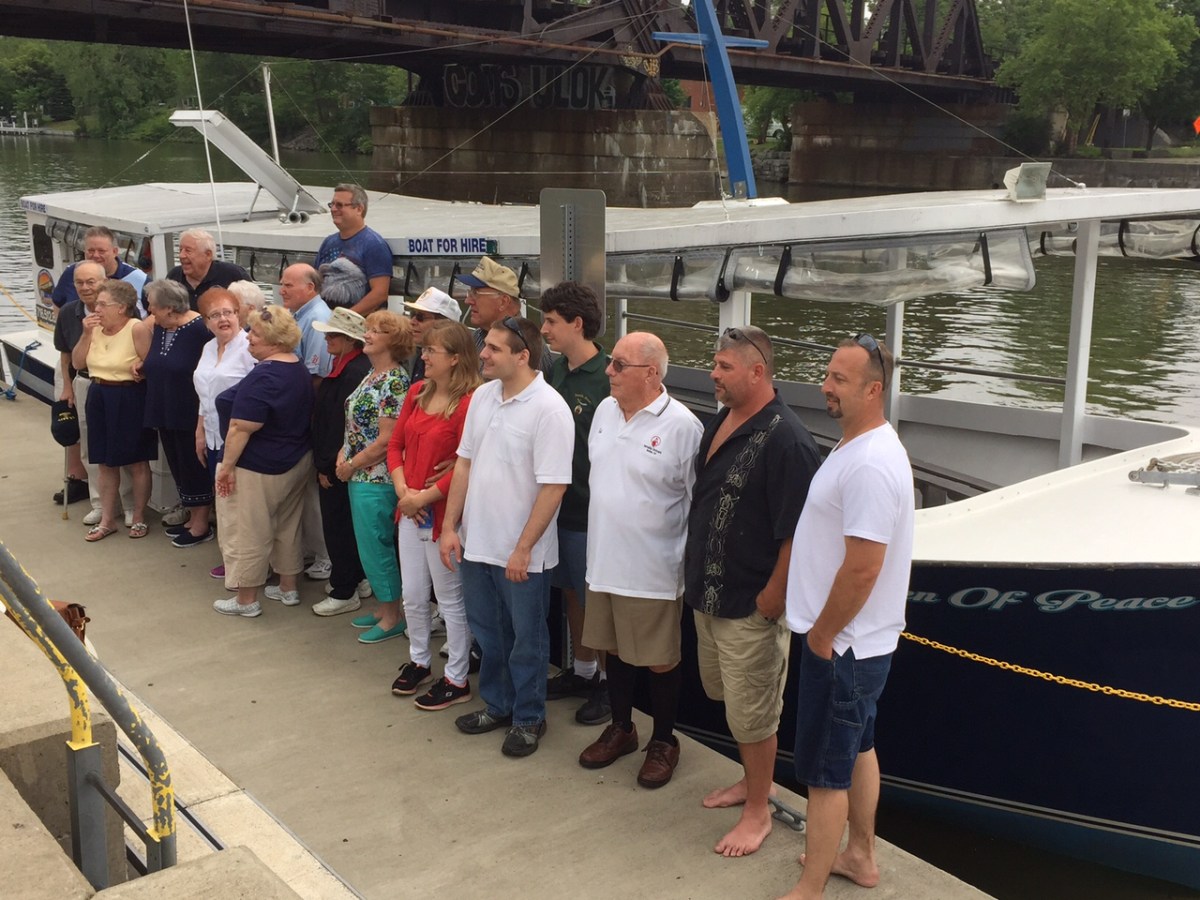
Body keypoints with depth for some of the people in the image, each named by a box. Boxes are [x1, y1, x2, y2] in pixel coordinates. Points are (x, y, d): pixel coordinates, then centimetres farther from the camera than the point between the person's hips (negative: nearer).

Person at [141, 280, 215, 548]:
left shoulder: (199, 328, -17)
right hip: (166, 412, 8)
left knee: (194, 467, 2)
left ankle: (202, 526, 15)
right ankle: (194, 518, 30)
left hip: (191, 413, -8)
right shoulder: (159, 327, 7)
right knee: (179, 466, 16)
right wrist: (143, 367, 3)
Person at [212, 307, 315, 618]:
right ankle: (288, 586, 30)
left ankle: (246, 600, 14)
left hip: (258, 469, -9)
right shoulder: (299, 368, 4)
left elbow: (241, 428, -25)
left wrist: (227, 465, -17)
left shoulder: (263, 377, -25)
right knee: (287, 526, 19)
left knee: (246, 532, 4)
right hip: (296, 462, 9)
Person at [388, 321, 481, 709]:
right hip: (410, 511, 7)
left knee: (450, 599, 7)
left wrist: (425, 497, -16)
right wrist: (403, 491, -3)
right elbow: (396, 444, 10)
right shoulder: (417, 392, 6)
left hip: (443, 513, -7)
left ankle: (456, 680, 21)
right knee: (413, 596, 19)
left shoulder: (469, 403, -19)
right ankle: (419, 661, 40)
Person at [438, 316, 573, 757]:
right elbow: (464, 463, 9)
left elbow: (553, 487, -20)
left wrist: (523, 548, -19)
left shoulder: (549, 409, -19)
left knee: (526, 639, 10)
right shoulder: (482, 396, 3)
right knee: (487, 631, 21)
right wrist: (450, 526, 5)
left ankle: (528, 718, 28)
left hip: (521, 552, -7)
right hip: (476, 541, 7)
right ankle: (497, 704, 40)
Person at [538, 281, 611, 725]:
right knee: (570, 591, 19)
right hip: (558, 504, 8)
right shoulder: (556, 371, 6)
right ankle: (582, 670, 35)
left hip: (590, 510, -7)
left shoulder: (607, 379, -18)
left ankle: (607, 684, 22)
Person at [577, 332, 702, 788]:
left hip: (653, 570, -6)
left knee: (659, 660, 8)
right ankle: (621, 729, 38)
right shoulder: (605, 410, 4)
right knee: (614, 649, 19)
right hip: (604, 561, 7)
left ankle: (663, 741, 28)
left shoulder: (681, 425, -18)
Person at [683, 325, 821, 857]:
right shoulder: (720, 424, 5)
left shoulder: (785, 440, -23)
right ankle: (753, 782, 43)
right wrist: (696, 576, 14)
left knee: (751, 714, 6)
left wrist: (771, 600, -18)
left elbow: (797, 534, -23)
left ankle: (758, 812, 25)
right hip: (708, 594, 9)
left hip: (750, 607, -9)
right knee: (726, 696, 23)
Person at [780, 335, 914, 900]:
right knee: (858, 749, 22)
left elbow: (863, 567, -29)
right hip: (855, 640, 10)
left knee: (826, 770, 2)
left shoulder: (871, 465, -27)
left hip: (842, 645, -10)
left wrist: (822, 636, -17)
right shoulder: (856, 446, 7)